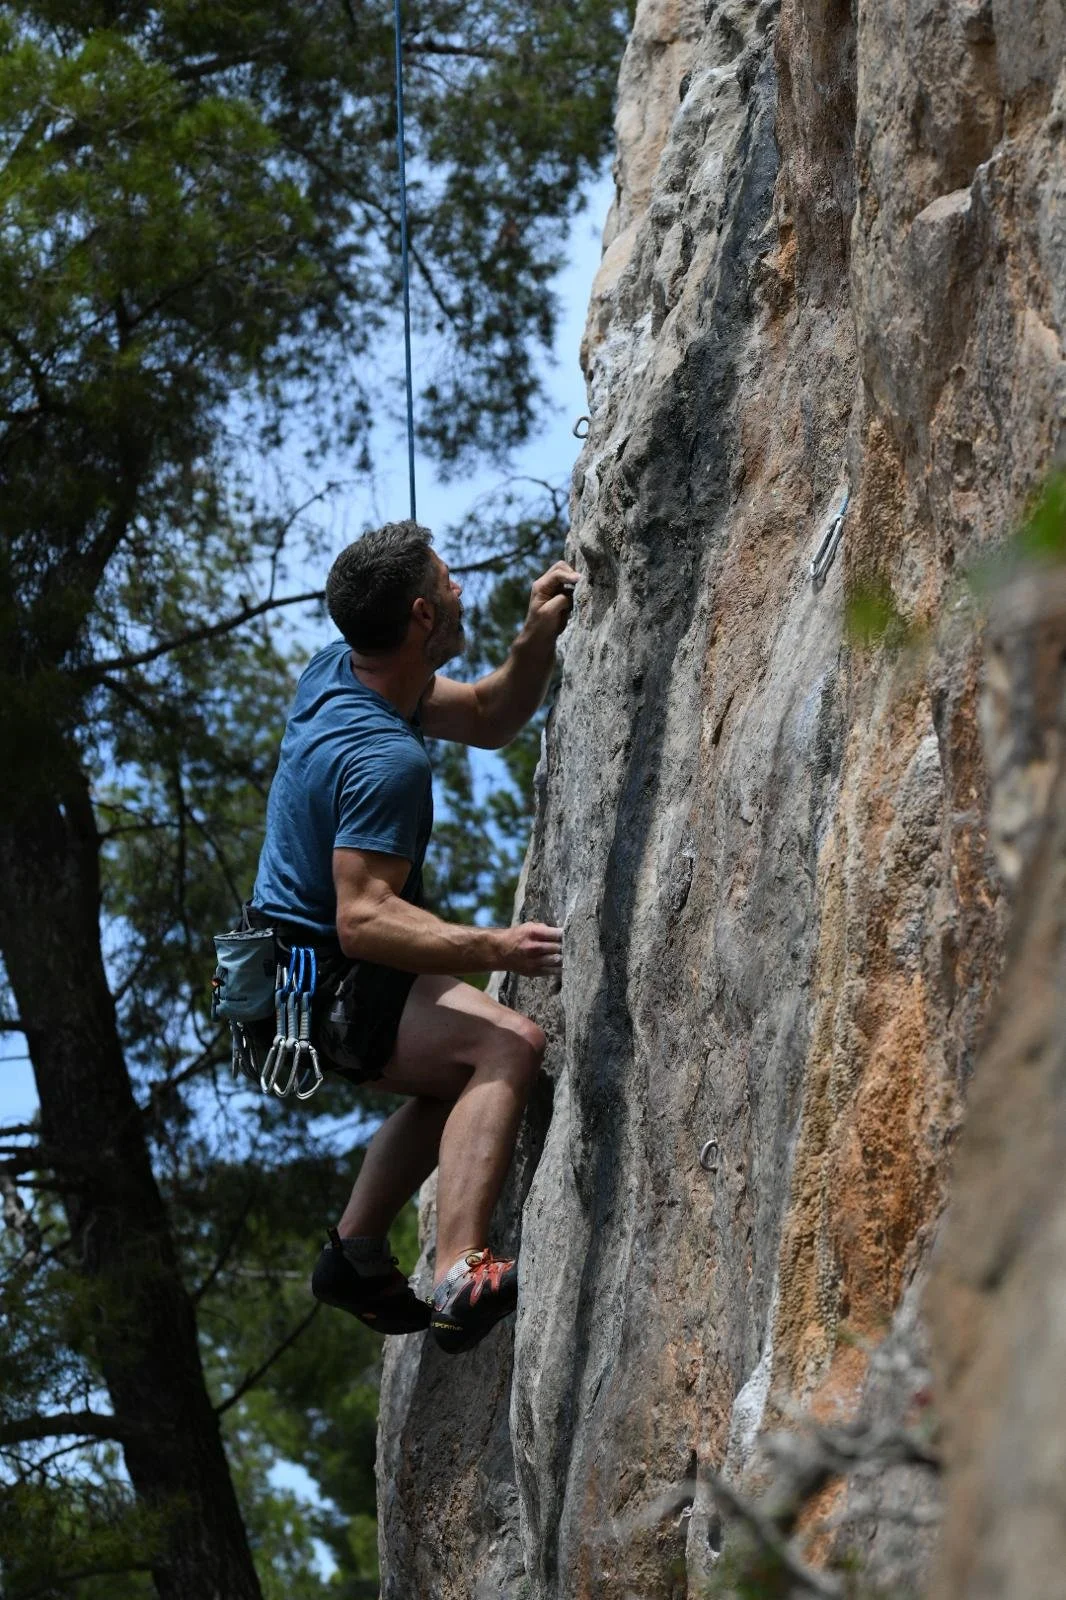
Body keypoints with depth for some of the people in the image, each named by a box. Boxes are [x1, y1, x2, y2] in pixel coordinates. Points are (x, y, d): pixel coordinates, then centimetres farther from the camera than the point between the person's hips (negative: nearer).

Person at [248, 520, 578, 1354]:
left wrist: (539, 639, -2)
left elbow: (487, 719, 15)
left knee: (460, 1077, 28)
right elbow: (362, 920, -34)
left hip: (293, 965, 11)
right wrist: (493, 949, -42)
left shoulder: (339, 668, 3)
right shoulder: (385, 758, -27)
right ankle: (462, 1278, -38)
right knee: (510, 1047, -27)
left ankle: (357, 1253, 27)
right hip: (323, 988, -11)